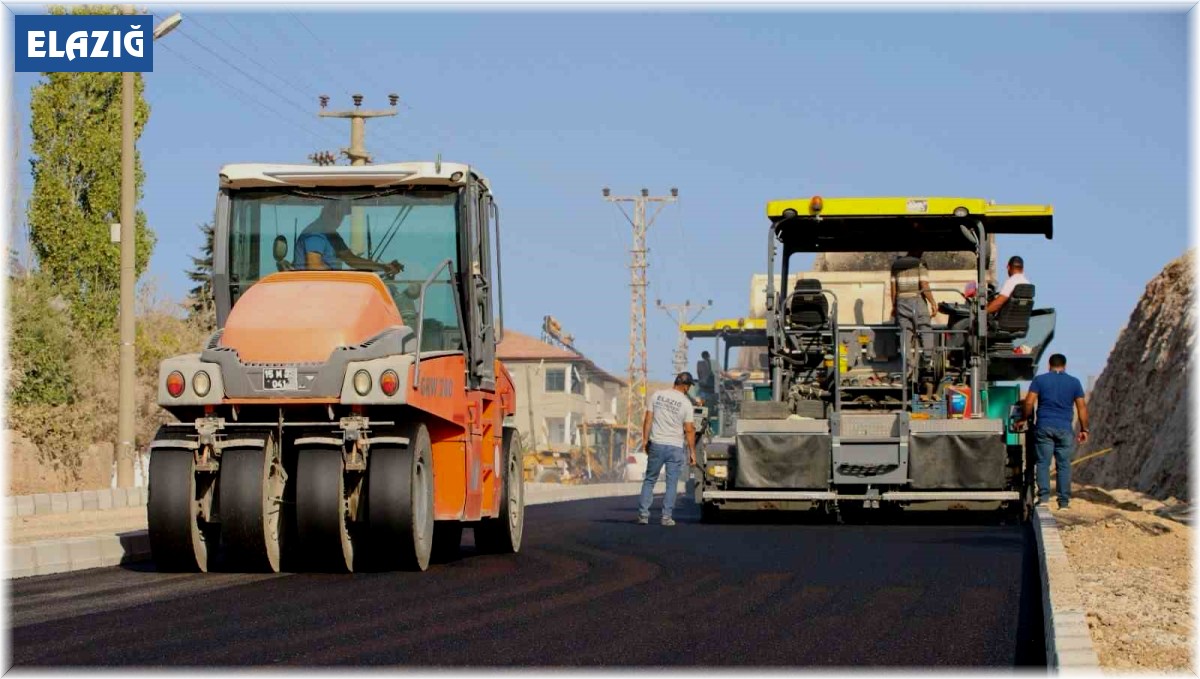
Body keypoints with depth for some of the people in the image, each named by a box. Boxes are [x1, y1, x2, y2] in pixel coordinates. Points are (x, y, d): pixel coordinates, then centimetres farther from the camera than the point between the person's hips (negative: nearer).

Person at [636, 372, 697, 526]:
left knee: (649, 480, 11)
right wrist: (692, 452, 3)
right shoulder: (686, 403, -6)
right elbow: (689, 430, -4)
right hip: (675, 447, -2)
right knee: (672, 483, 6)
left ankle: (643, 514, 6)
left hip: (656, 445, 2)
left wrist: (645, 441, 9)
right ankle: (666, 517, 4)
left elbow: (648, 420, 1)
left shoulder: (657, 395, 1)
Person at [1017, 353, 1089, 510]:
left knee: (1043, 463, 3)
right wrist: (1083, 429, 11)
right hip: (1065, 429, 1)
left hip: (1044, 427, -1)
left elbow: (1029, 403, -5)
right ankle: (1064, 501, 4)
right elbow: (1082, 407, 5)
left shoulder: (1039, 380, 4)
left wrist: (1023, 419, 9)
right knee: (1064, 465, 4)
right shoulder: (1074, 382, 7)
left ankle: (1043, 496, -8)